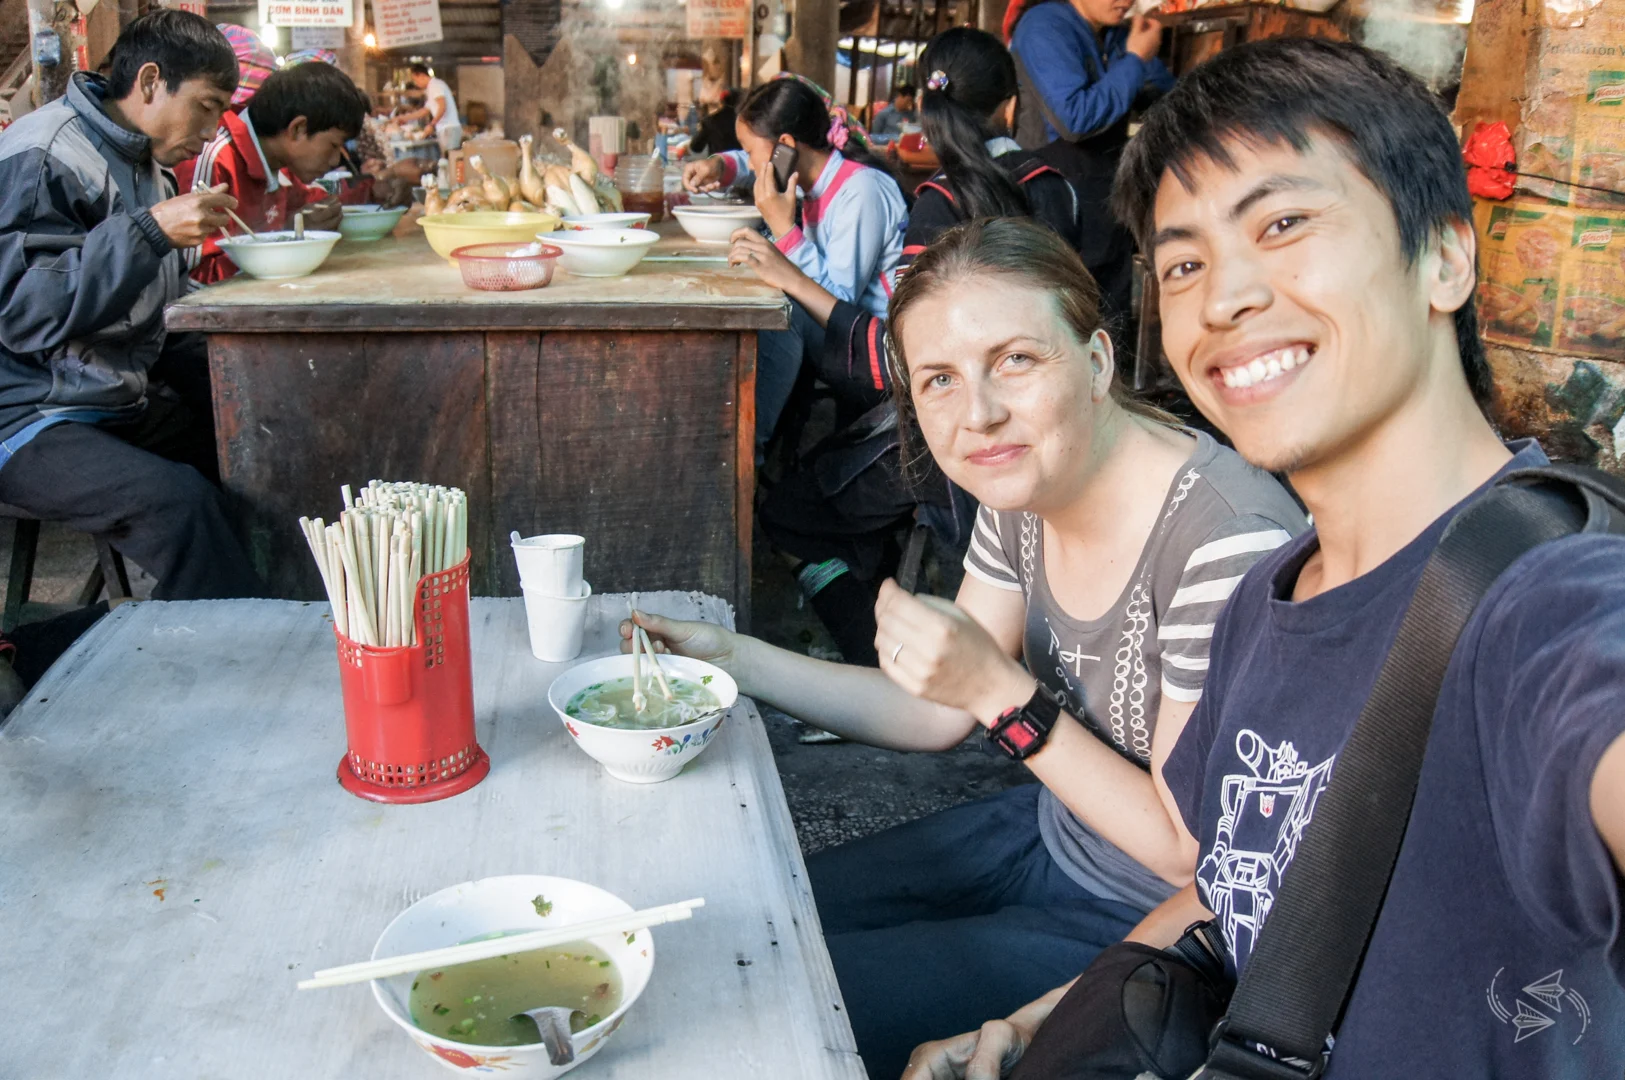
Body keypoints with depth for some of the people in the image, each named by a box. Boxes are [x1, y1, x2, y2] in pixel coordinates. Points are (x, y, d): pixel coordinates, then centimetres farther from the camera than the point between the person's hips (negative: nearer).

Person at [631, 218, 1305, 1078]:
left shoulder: (1232, 545, -31)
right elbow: (939, 716, 4)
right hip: (1052, 838, 7)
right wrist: (736, 659, -4)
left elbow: (1193, 852, -23)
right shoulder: (1021, 492, -6)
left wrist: (1000, 692, -30)